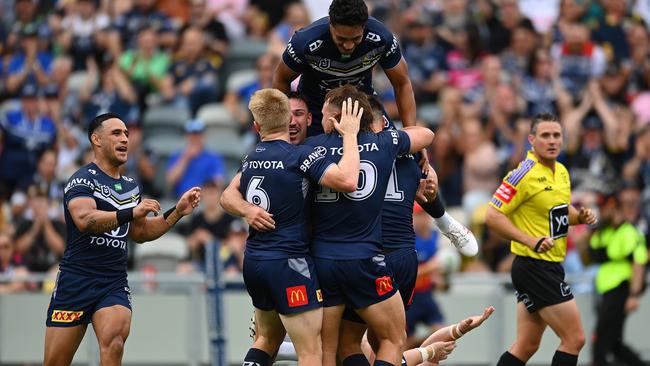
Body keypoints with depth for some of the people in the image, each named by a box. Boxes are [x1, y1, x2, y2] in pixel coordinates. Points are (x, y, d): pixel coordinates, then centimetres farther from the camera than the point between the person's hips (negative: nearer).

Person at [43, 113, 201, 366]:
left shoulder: (131, 186, 15)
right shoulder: (83, 179, -7)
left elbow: (140, 233, 26)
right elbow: (85, 219, -26)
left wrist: (177, 212, 15)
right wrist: (131, 213, -34)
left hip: (114, 284, 4)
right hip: (76, 280, -4)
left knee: (114, 340, -26)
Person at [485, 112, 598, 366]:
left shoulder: (562, 172, 10)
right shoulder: (524, 174, -16)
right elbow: (492, 216, -19)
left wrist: (580, 216, 3)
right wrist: (530, 240, -26)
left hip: (551, 267, 9)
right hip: (534, 266, -9)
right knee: (574, 338, -9)